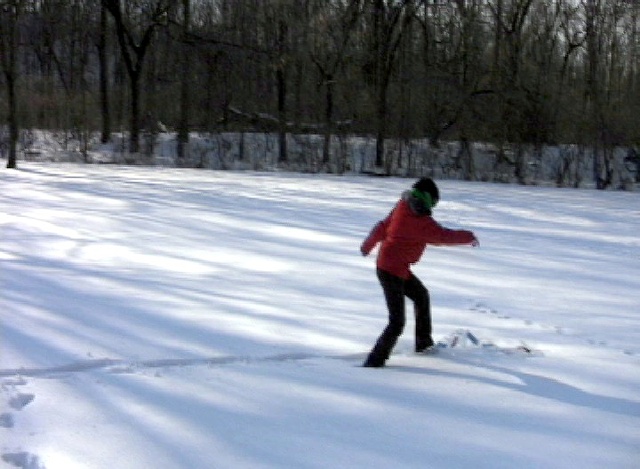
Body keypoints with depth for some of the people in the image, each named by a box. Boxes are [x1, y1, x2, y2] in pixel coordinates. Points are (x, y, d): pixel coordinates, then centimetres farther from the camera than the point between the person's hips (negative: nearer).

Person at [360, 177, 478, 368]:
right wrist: (469, 237, 2)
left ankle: (424, 343, 41)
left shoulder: (402, 208, 1)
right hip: (392, 271, -10)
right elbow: (444, 236, -15)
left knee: (421, 296, 28)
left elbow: (382, 227, 13)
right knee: (397, 323, -9)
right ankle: (374, 361, -4)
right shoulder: (421, 221, -23)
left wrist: (368, 245, 29)